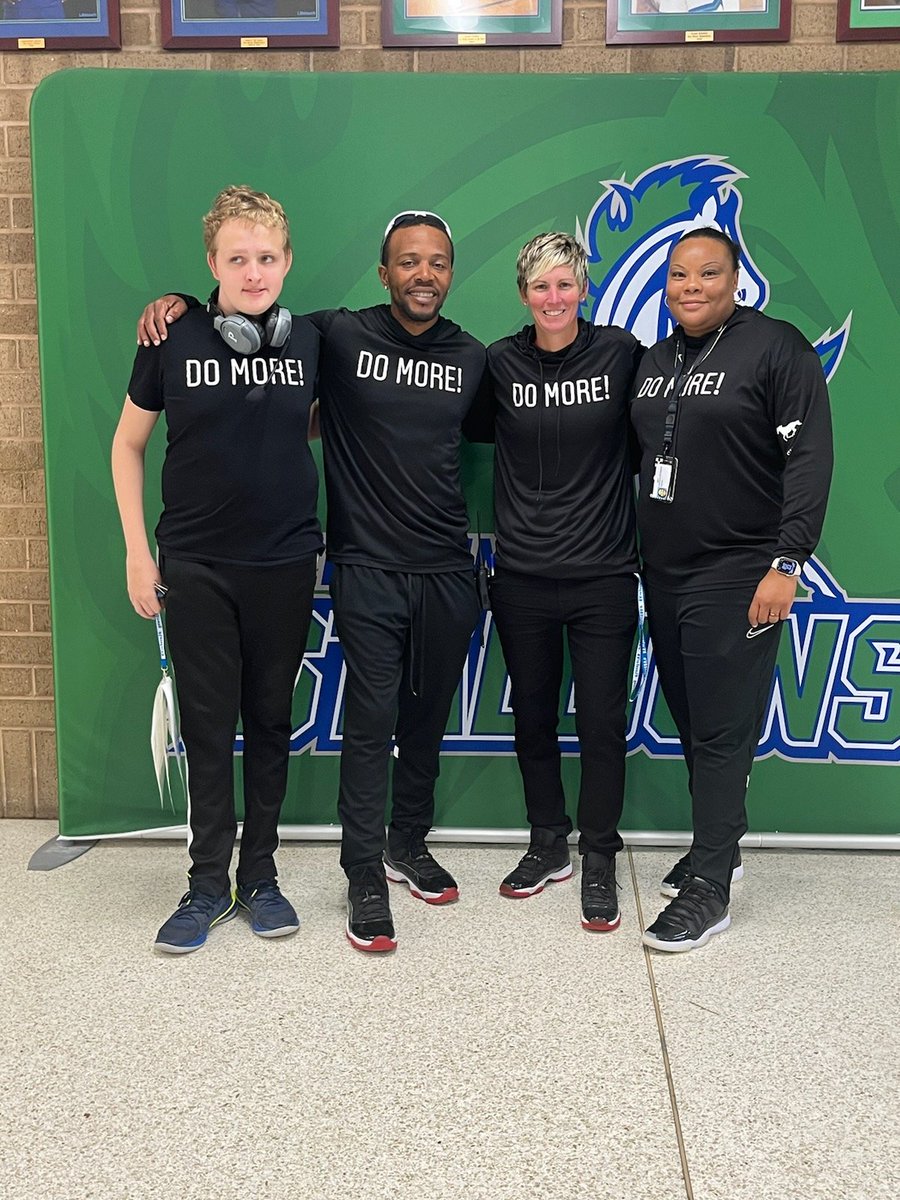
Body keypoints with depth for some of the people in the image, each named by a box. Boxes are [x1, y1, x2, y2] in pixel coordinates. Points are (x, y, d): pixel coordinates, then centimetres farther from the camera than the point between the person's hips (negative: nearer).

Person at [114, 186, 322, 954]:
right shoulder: (173, 340, -6)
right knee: (207, 724, 5)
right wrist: (137, 551, -2)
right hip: (195, 565, -1)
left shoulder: (310, 341, -1)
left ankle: (260, 874, 25)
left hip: (285, 565, 1)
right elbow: (128, 444, 3)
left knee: (270, 721, 10)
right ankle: (209, 884, 19)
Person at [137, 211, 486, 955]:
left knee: (428, 719, 14)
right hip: (368, 568, -3)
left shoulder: (472, 358, 6)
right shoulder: (339, 335, -4)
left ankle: (409, 845, 34)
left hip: (447, 571, 4)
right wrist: (180, 302, -8)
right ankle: (365, 880, 11)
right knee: (371, 722, -3)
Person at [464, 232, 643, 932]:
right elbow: (478, 428, 19)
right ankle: (548, 846, 31)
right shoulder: (500, 363, 2)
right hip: (523, 578, 2)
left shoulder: (621, 353, -3)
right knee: (533, 718, 12)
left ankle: (598, 862, 19)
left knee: (602, 723, 2)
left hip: (604, 575, -2)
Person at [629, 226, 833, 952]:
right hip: (663, 574, 7)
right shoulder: (655, 362, 13)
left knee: (722, 732, -4)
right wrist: (637, 550, 12)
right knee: (691, 723, 14)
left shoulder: (776, 348, -8)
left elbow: (810, 457, -13)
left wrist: (787, 563, -19)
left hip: (736, 578, -7)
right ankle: (719, 847, 31)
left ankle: (709, 891, 5)